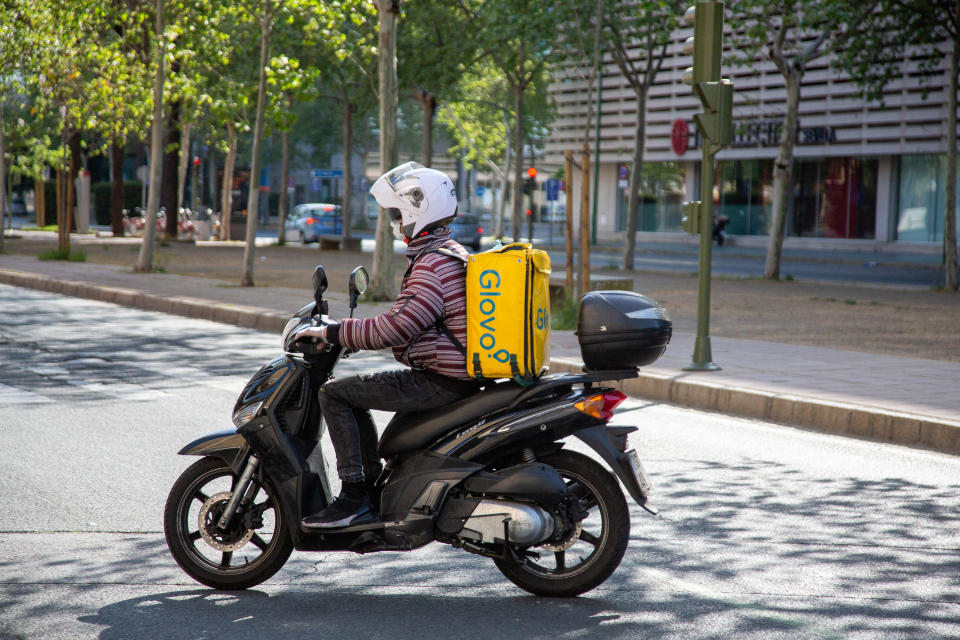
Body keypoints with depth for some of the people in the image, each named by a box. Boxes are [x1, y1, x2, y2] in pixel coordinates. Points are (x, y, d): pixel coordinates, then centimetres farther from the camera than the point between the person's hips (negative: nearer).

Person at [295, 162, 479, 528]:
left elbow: (392, 330, -26)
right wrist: (349, 333, 23)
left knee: (334, 393, -8)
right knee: (356, 392, 25)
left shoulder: (431, 267, -19)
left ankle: (354, 499, -9)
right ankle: (376, 488, 24)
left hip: (439, 382, -11)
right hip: (463, 376, 11)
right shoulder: (452, 253, 15)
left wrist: (330, 333, -15)